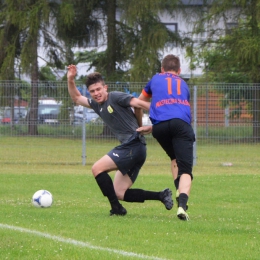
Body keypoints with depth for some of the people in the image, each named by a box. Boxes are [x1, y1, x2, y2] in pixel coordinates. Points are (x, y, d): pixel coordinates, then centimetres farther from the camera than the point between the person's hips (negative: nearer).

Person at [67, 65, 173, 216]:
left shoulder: (115, 97, -5)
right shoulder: (97, 105, 19)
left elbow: (139, 104, -11)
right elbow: (76, 98, 31)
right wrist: (71, 80, 17)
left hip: (134, 145, -9)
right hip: (129, 148, 9)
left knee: (97, 168, -13)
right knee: (119, 194, 5)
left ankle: (117, 208, -11)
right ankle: (161, 196, 5)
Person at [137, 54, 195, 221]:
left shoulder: (156, 79, 32)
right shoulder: (184, 85, 33)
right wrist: (151, 128, 34)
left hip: (160, 125, 1)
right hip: (182, 124, -1)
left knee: (175, 159, 27)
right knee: (185, 169, -6)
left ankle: (179, 192, 6)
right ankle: (182, 204, -29)